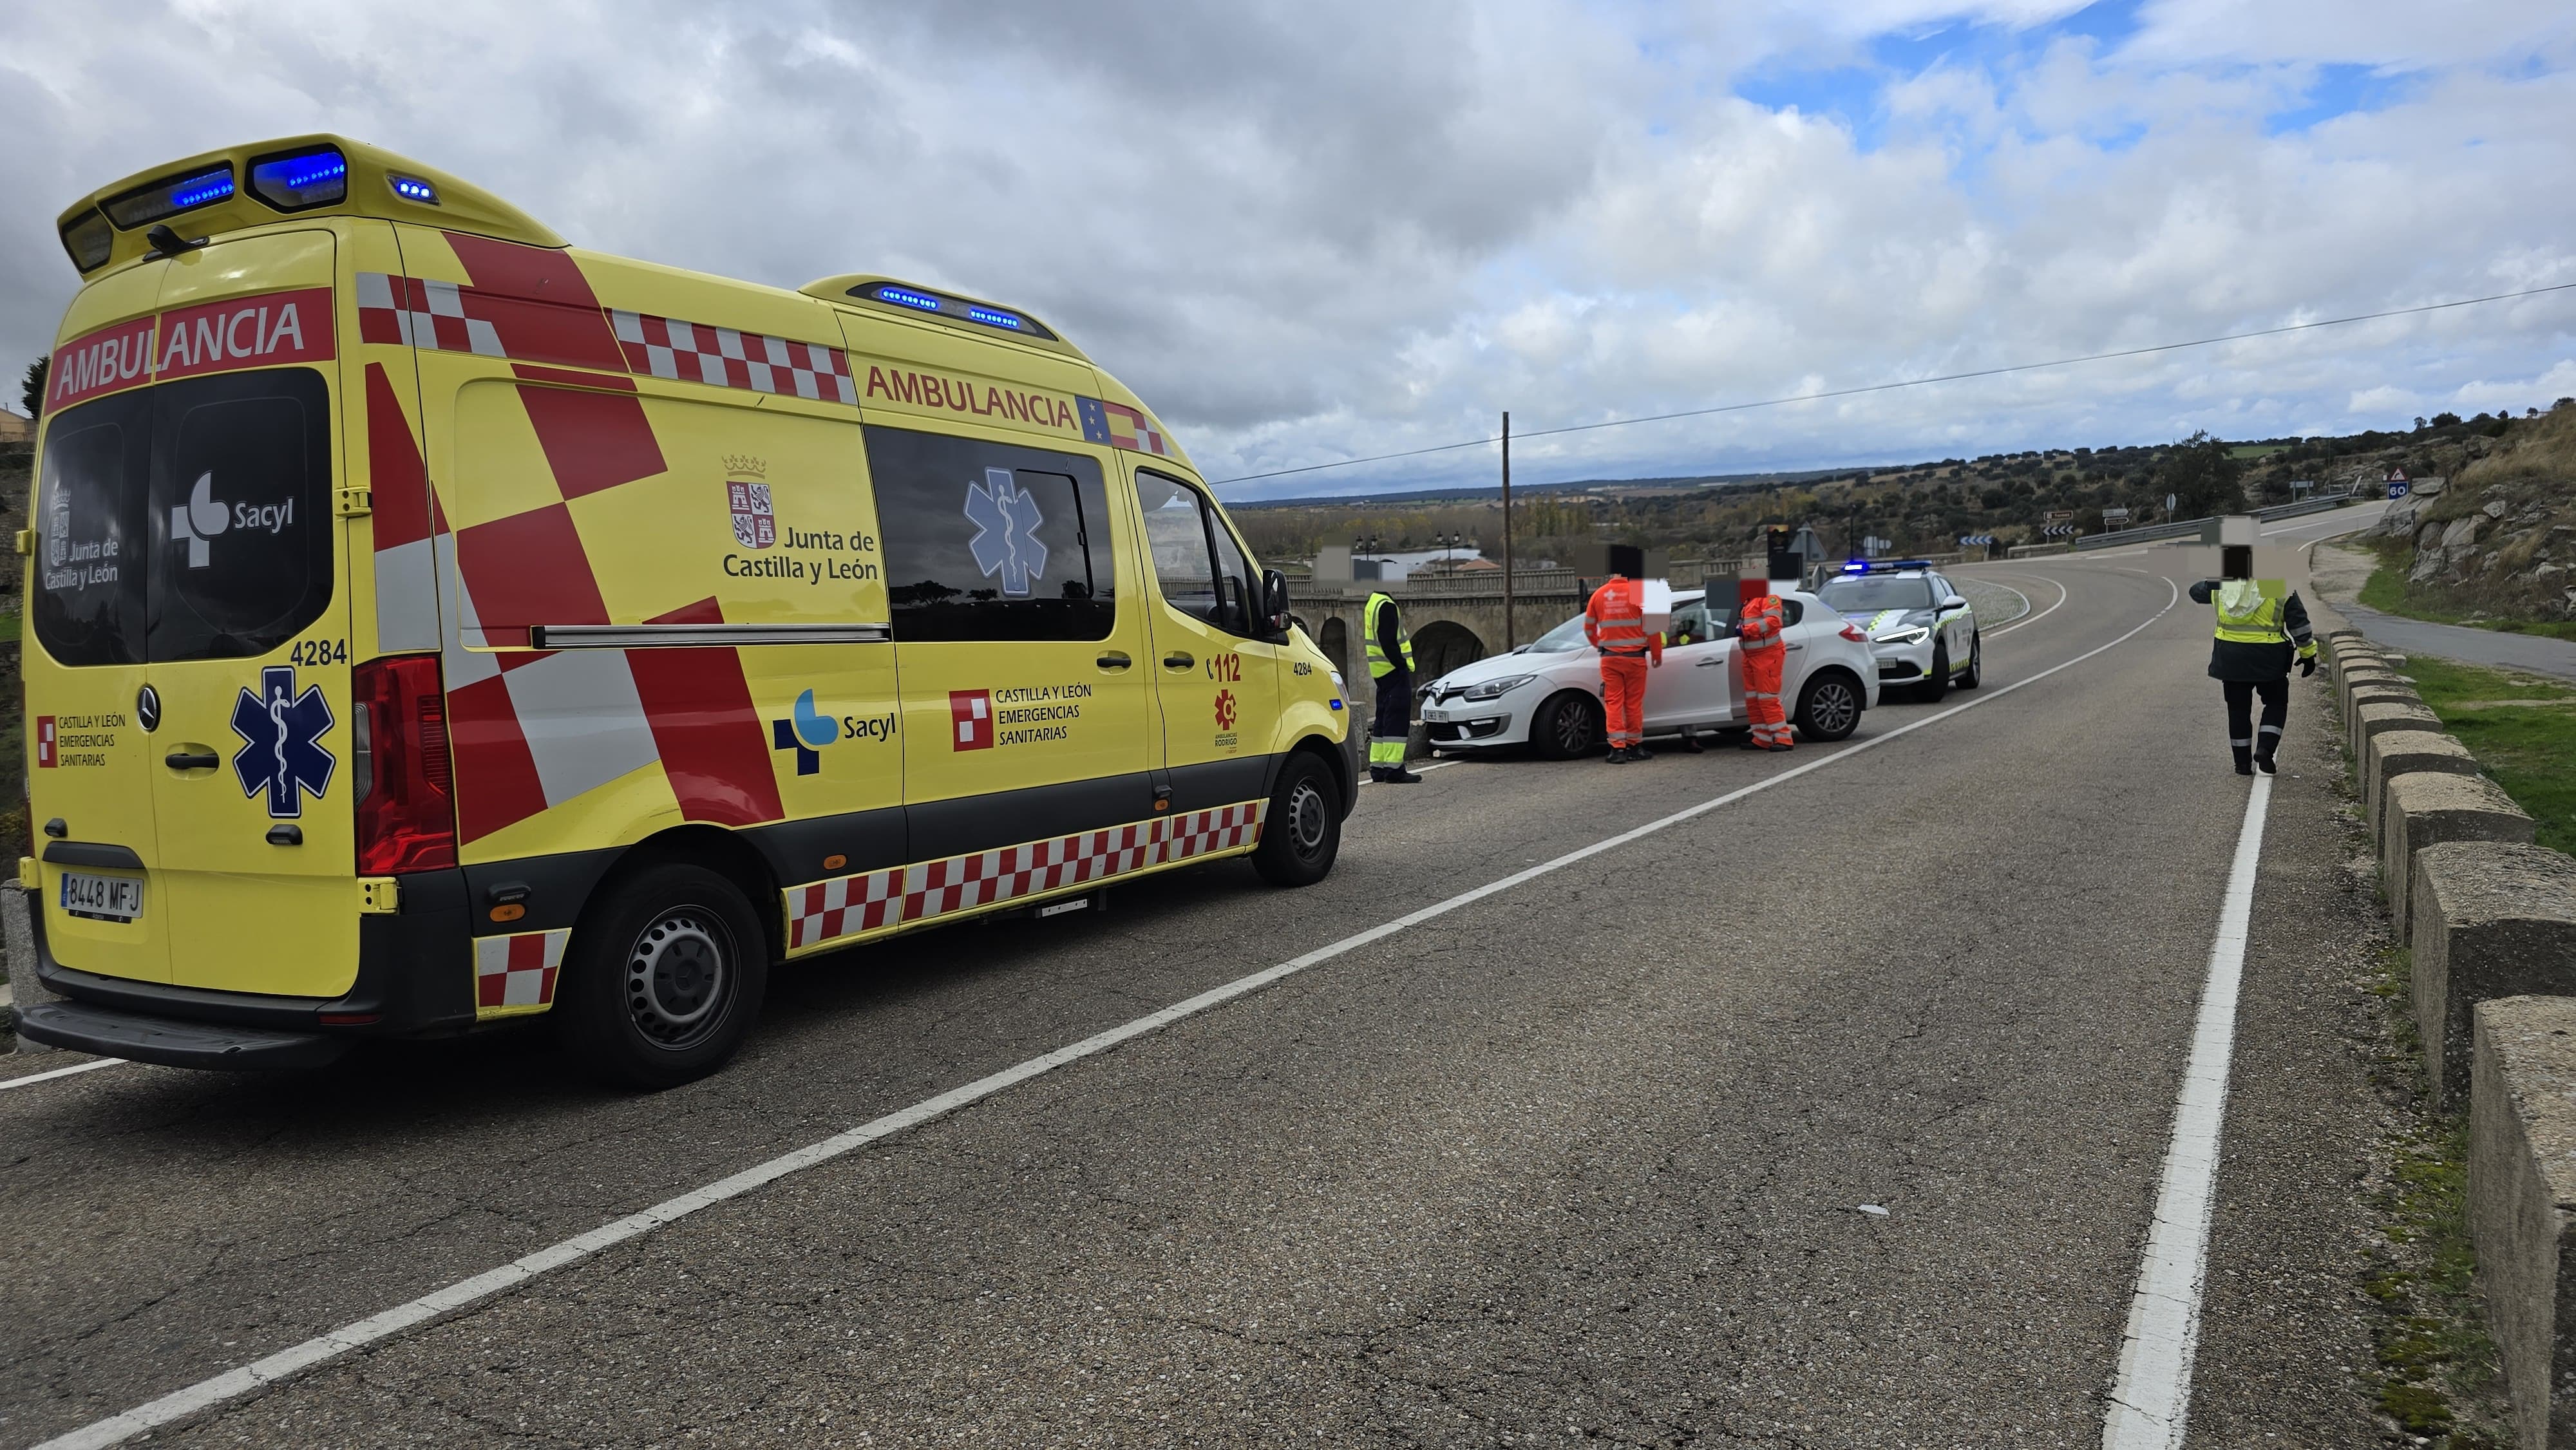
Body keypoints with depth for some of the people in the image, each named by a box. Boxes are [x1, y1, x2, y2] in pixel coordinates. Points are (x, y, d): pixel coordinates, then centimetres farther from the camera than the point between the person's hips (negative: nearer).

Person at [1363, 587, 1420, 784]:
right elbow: (1389, 642, -21)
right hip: (1394, 671, -10)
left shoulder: (1373, 604, 17)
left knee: (1384, 719, 14)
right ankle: (1394, 769, -11)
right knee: (1397, 718, -9)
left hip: (1381, 672, 10)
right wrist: (1401, 664, -18)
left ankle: (1377, 767, 16)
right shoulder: (1386, 606, -16)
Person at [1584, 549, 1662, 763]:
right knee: (1634, 703, 7)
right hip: (1635, 657, -2)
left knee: (1613, 703, 3)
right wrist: (1657, 654, 3)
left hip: (1609, 658, 2)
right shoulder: (1640, 592, -8)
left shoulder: (1599, 594, 3)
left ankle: (1618, 748, -3)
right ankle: (1635, 747, 15)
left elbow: (1589, 628, 12)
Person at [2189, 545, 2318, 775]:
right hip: (2267, 658, -2)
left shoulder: (2220, 583, -1)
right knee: (2276, 703, 16)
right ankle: (2265, 747, -3)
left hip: (2230, 657, 2)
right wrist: (2308, 654, 4)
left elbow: (2196, 592, 19)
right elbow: (2298, 622, -4)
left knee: (2238, 709, 11)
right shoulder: (2280, 585, -7)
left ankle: (2243, 762, 14)